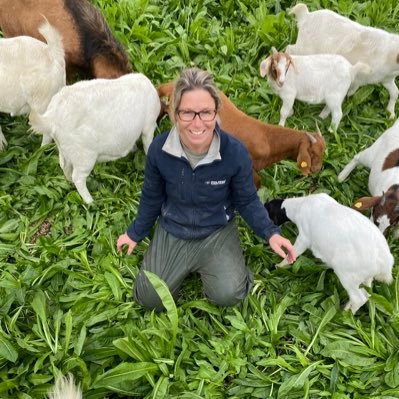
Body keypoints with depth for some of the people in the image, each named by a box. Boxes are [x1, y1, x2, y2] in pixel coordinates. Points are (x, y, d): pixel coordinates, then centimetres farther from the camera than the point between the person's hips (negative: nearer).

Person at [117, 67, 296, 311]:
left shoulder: (236, 153, -25)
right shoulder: (159, 149, -21)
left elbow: (247, 200, -7)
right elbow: (152, 197, -1)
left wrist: (270, 233, -20)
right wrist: (136, 233, 11)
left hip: (218, 231, -1)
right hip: (172, 231, 2)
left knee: (228, 295, -19)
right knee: (149, 299, -2)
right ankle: (186, 266, 26)